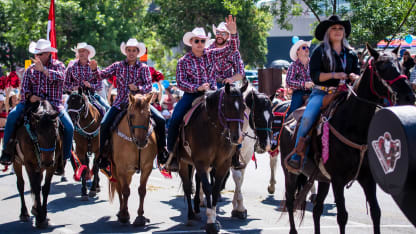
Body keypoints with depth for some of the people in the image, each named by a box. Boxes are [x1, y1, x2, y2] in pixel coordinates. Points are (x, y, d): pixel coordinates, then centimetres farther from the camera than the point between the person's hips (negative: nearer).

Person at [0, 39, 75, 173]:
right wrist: (29, 96, -14)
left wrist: (43, 69, -29)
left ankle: (62, 159, -5)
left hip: (54, 103, -2)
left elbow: (60, 77, -18)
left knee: (69, 127, -22)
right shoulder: (31, 69, 11)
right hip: (33, 101, 2)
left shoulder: (58, 65, 4)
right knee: (12, 116, -24)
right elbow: (24, 88, 9)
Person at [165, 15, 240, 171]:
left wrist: (233, 33, -15)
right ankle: (172, 154, -6)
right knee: (174, 120, -21)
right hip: (191, 95, -1)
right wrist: (197, 88, -19)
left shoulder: (211, 55, 9)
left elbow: (232, 49, 2)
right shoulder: (184, 61, 3)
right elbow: (181, 83, -4)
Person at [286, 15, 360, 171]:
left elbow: (358, 74, 20)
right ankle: (296, 156, -20)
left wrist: (354, 77, -5)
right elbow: (314, 75, -4)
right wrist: (334, 75, -17)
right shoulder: (320, 52, 7)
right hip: (321, 93, -3)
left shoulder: (350, 54, 19)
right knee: (307, 118, -29)